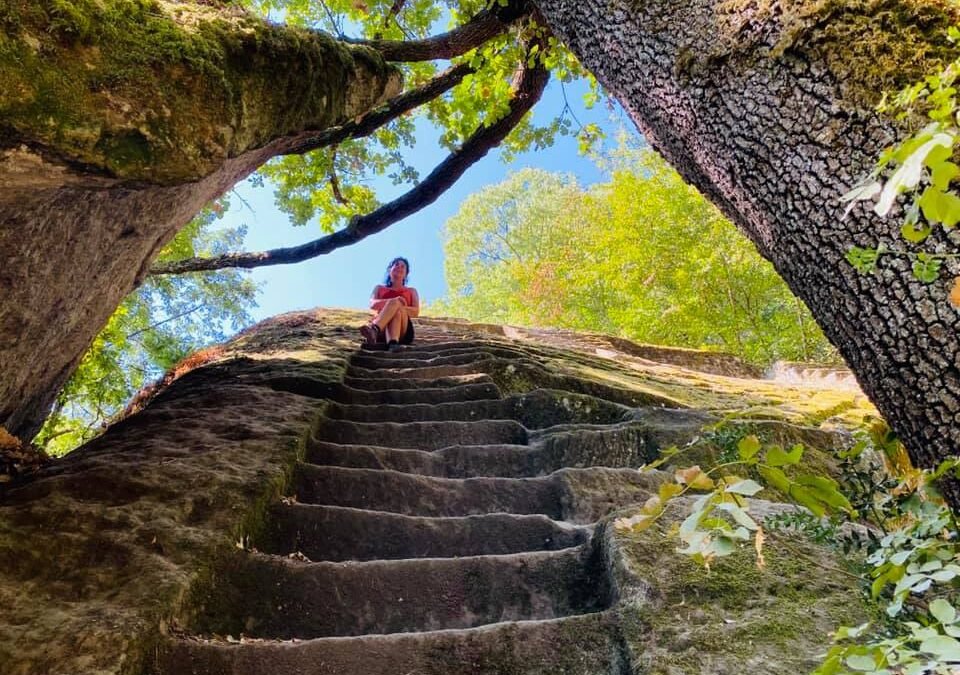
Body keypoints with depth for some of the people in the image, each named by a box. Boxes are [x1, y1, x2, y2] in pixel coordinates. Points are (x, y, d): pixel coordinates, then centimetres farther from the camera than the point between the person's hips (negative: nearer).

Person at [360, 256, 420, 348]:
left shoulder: (411, 291, 25)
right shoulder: (379, 288, 25)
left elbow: (416, 311, 5)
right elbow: (373, 305, 2)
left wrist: (395, 304, -14)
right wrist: (394, 301, -18)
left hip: (403, 332, 0)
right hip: (381, 332, 0)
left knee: (395, 303, -30)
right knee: (394, 303, -31)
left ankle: (373, 330, -62)